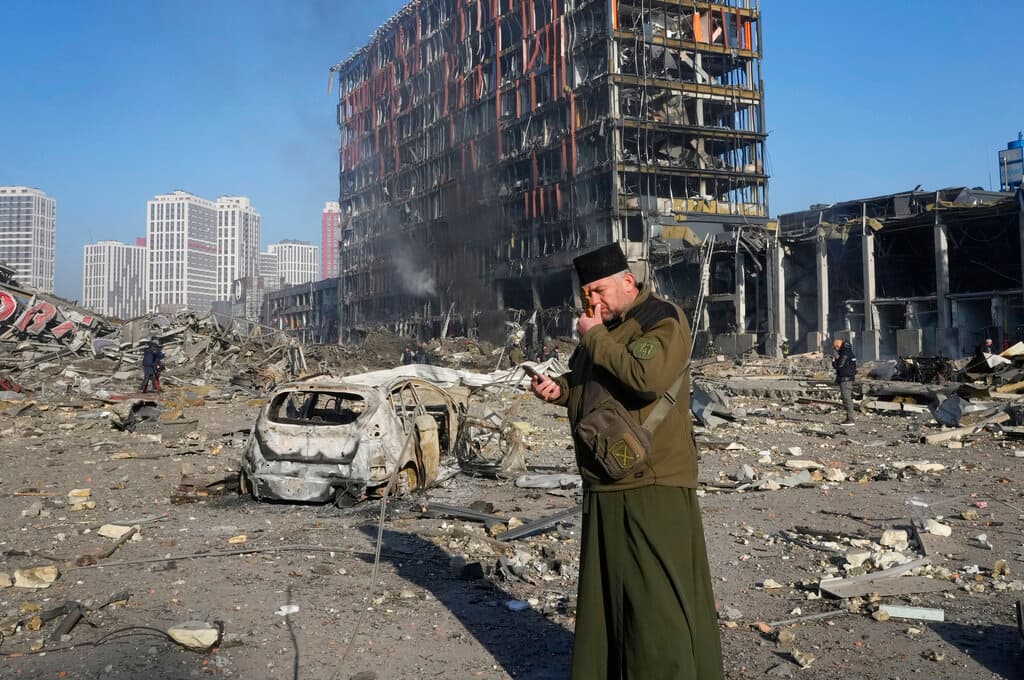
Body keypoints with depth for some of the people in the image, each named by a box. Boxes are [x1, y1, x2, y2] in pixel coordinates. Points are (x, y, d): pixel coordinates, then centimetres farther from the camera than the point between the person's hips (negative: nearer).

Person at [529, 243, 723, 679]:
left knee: (657, 599, -5)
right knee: (606, 590, 16)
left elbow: (646, 376, -27)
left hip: (651, 484, -9)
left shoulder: (662, 319, -9)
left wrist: (594, 338, -16)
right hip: (605, 484, 9)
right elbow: (588, 384, 28)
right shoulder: (605, 326, 17)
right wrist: (559, 389, 6)